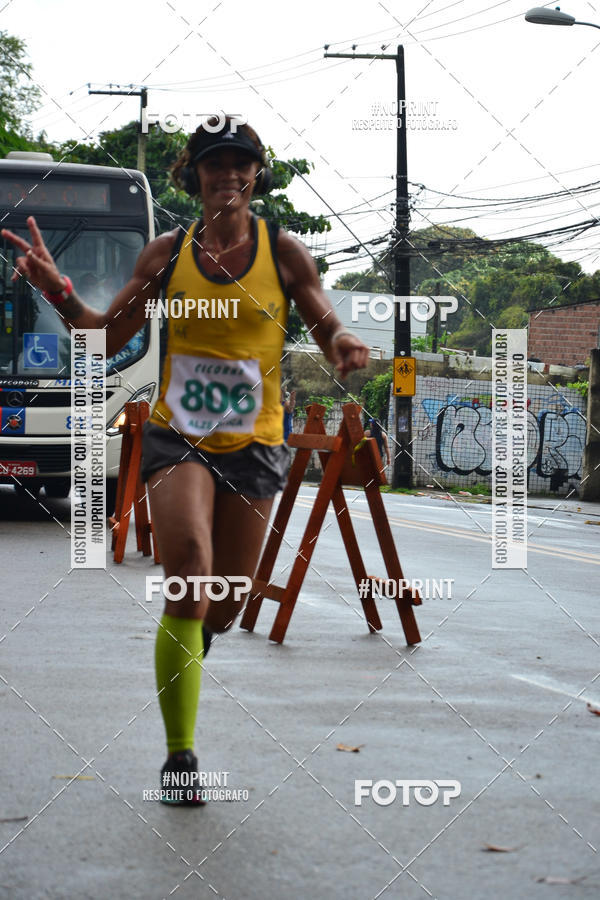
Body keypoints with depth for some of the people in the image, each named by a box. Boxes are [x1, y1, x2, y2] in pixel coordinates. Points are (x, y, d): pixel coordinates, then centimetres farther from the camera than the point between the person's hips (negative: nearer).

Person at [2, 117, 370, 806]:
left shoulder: (283, 252, 0)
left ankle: (186, 647, 46)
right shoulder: (168, 253, 3)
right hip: (177, 435, -1)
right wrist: (60, 294, -12)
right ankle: (179, 754, -15)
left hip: (253, 444, 1)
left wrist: (343, 349, -25)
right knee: (190, 574, -23)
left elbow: (332, 335, -1)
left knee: (223, 607, 6)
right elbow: (107, 338, 6)